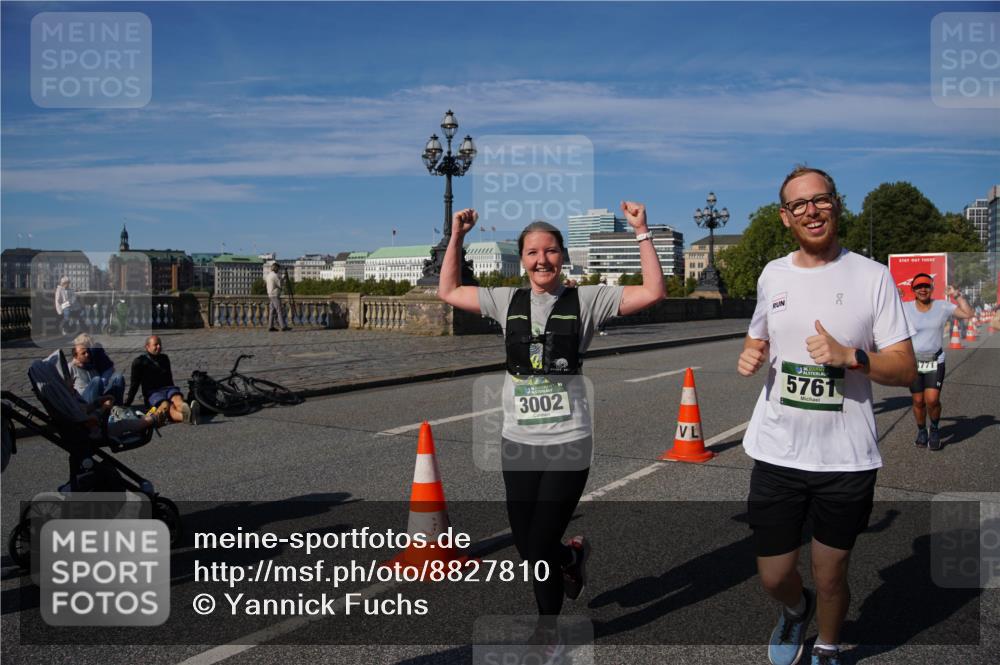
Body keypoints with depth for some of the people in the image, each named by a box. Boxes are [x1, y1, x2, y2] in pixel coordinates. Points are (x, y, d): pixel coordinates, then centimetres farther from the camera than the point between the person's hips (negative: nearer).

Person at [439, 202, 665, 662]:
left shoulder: (586, 300, -3)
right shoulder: (507, 302, 5)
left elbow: (653, 292, -7)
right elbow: (448, 293, 15)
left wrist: (641, 232, -11)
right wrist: (456, 237, 9)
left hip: (568, 444, -3)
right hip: (517, 444, 3)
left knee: (541, 546, 3)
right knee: (527, 547, 11)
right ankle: (571, 557, 49)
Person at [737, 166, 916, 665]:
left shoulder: (872, 277, -5)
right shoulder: (772, 274, 6)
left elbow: (906, 369, -5)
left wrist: (850, 356, -23)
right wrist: (749, 357, -2)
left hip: (847, 459, -2)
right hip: (776, 453, 3)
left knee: (831, 576, 13)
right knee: (774, 577, 10)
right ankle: (795, 610, 47)